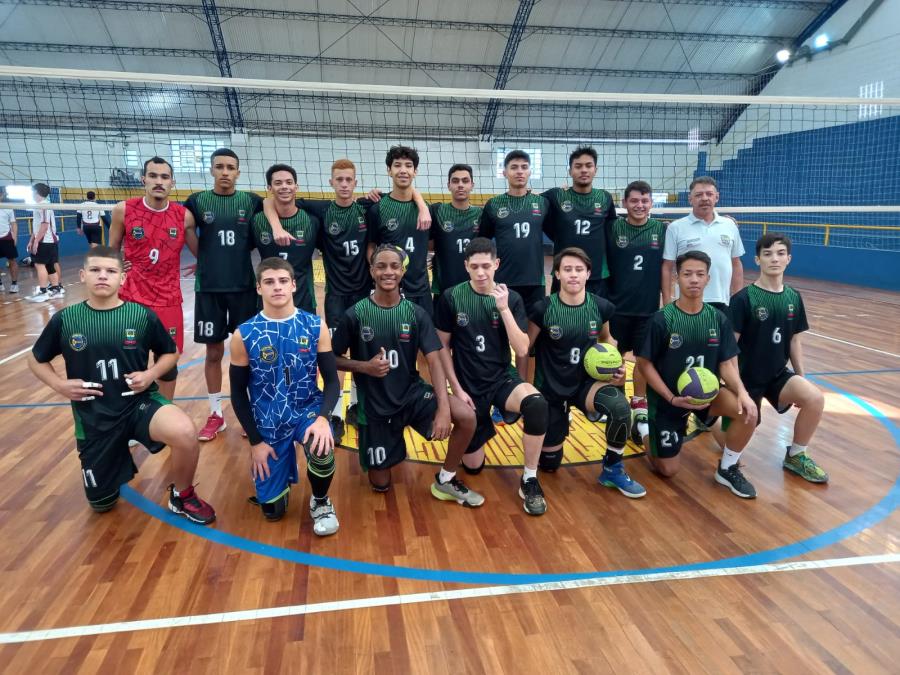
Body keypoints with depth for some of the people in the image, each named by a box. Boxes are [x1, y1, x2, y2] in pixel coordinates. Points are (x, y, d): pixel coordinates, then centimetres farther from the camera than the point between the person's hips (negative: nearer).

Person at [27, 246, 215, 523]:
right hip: (93, 417, 2)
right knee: (102, 503, 12)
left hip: (140, 402, -2)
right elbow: (36, 360, 12)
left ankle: (182, 495, -6)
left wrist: (151, 374, -11)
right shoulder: (65, 320, -4)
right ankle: (120, 454, 45)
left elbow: (170, 352, 8)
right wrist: (60, 385, -6)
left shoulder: (142, 316, -7)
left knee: (185, 433, -36)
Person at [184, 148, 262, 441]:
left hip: (244, 286, 0)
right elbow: (185, 231, 10)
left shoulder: (251, 201, 1)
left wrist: (242, 252, 0)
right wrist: (206, 259, 3)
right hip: (209, 288, 0)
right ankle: (216, 414, 21)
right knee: (213, 352, 7)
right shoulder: (197, 201, 1)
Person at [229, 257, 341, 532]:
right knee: (273, 509, 4)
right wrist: (255, 441, -5)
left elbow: (331, 380, -6)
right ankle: (284, 464, 39)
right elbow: (238, 392, -2)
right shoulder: (244, 335, -9)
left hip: (307, 410, 0)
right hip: (268, 422, 1)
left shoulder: (315, 326, -8)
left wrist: (323, 417, -24)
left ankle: (320, 502, 0)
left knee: (322, 450, -35)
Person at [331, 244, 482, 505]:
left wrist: (443, 408, -25)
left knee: (466, 417, -25)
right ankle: (390, 444, 41)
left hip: (412, 393, 1)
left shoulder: (416, 314, -6)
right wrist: (365, 367, -20)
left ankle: (445, 480, 1)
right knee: (380, 485, 7)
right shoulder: (355, 315, -10)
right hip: (374, 404, -1)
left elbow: (434, 361, -13)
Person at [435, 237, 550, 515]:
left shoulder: (512, 298, -4)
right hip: (469, 385, 0)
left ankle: (529, 480, -15)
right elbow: (443, 347, -2)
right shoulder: (451, 297, -7)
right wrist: (457, 389, -7)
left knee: (537, 404, -35)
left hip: (502, 378, 0)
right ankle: (483, 425, 39)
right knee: (473, 466, 5)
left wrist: (503, 309, -20)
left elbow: (522, 350, -12)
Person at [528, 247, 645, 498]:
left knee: (620, 406, -33)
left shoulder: (601, 306, -8)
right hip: (550, 389, -1)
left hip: (586, 382, 2)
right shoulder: (542, 309, -17)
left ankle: (612, 469, -7)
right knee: (549, 463, 7)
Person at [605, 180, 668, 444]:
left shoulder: (661, 230, 0)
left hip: (648, 306, 1)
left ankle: (639, 404, 21)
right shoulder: (613, 228, -4)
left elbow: (666, 268, 6)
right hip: (616, 304, 0)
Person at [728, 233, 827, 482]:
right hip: (746, 376, -4)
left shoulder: (793, 298, 0)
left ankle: (795, 456, 0)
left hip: (778, 374, 5)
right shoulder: (743, 298, -16)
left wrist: (801, 377, 6)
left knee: (815, 398, -25)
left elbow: (794, 341, 9)